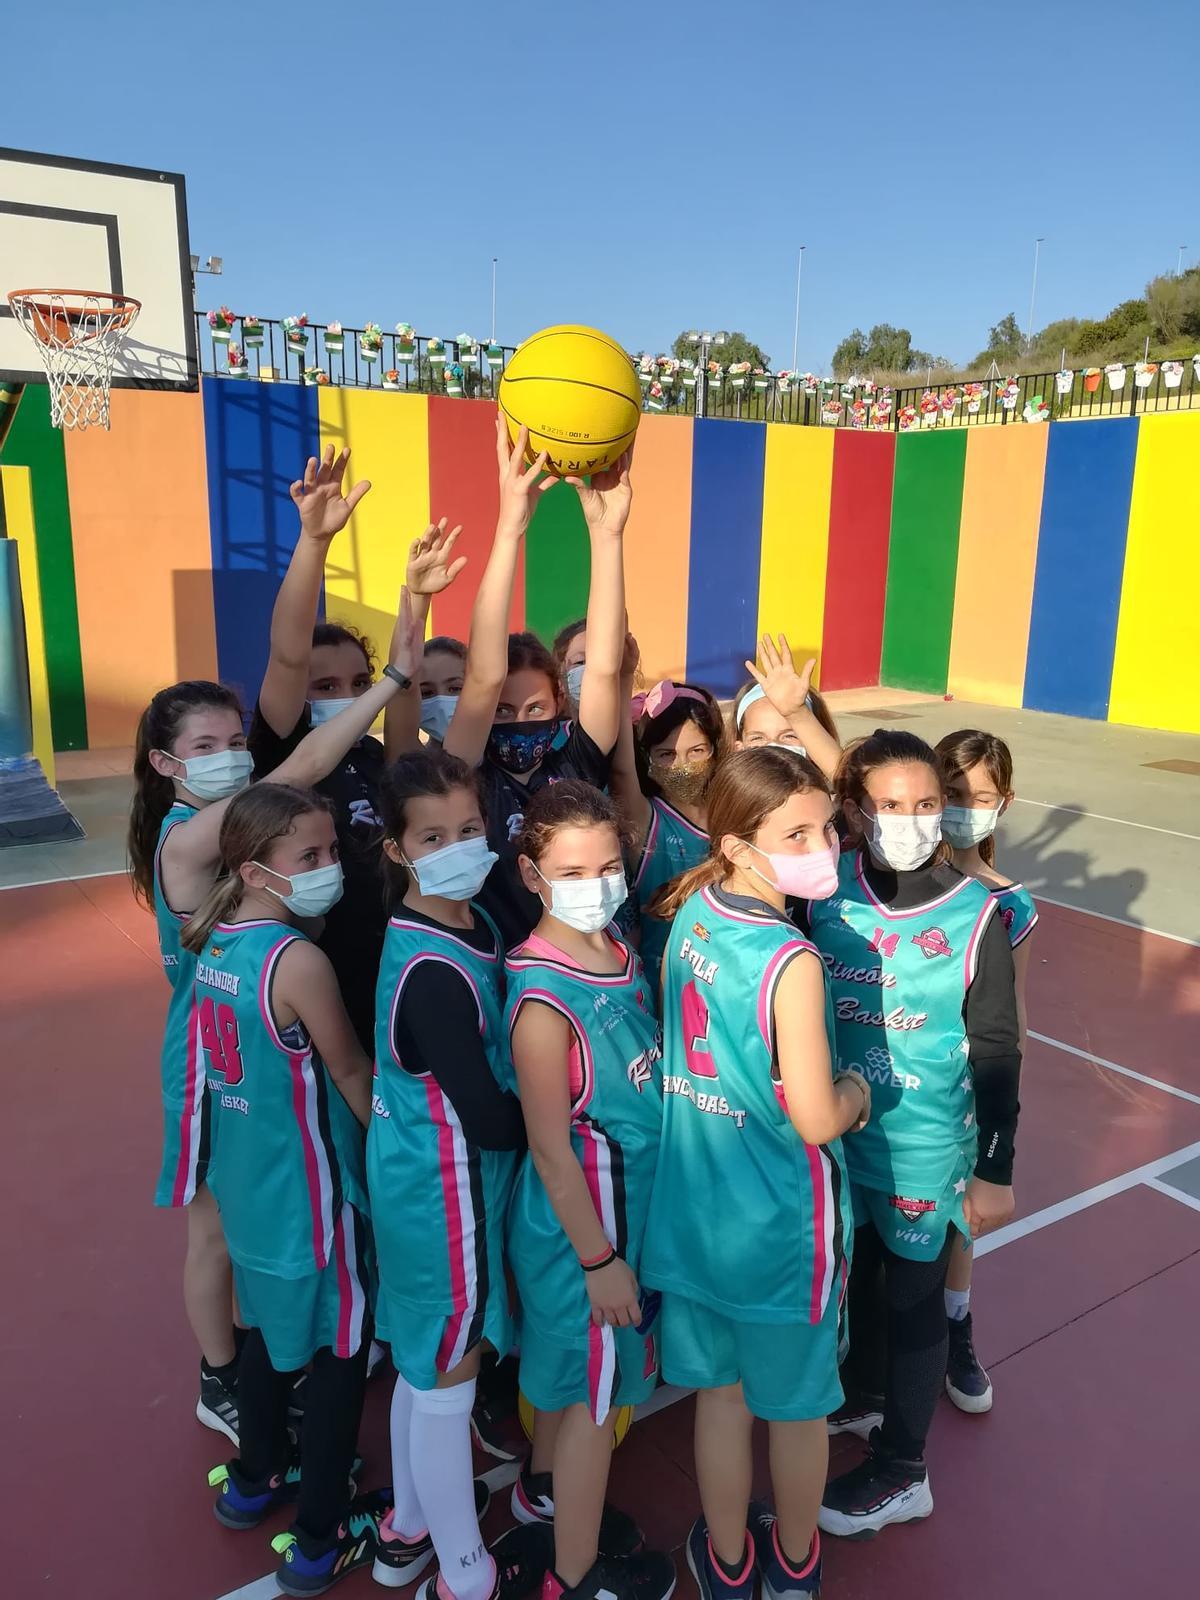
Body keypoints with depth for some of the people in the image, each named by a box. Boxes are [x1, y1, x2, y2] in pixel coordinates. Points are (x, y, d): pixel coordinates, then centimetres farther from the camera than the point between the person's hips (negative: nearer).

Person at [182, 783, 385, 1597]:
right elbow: (353, 1076, -15)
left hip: (247, 1182, 8)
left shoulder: (216, 941, -3)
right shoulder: (299, 960, -28)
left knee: (273, 1333, 27)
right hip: (309, 1192, -8)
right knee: (341, 1355, 12)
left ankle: (256, 1478, 48)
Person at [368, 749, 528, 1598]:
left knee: (423, 1363, 25)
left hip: (425, 1177, 9)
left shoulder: (472, 920, -2)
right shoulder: (433, 974, -29)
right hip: (446, 1188, -9)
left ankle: (409, 1530, 48)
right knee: (449, 1383, 12)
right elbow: (491, 1120, -24)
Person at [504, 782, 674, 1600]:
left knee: (571, 1364, 28)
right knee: (595, 1393, 12)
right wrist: (599, 1258, -15)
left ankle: (547, 1487, 53)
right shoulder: (545, 1001, -29)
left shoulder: (620, 952, -5)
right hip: (583, 1218, -7)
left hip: (630, 1199, 7)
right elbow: (551, 1147, -23)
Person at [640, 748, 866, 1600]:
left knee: (721, 1391, 23)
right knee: (797, 1403, 21)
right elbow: (817, 1121, -23)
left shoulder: (689, 914, -6)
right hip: (782, 1218, -5)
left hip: (699, 1204, 5)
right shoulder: (792, 961, -28)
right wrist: (858, 1091, -4)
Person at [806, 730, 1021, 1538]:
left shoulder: (975, 915, -16)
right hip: (839, 1135, 3)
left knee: (913, 1297, 14)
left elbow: (996, 1052, -9)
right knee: (856, 1274, 24)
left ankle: (902, 1471, 35)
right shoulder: (827, 892, -10)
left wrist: (996, 1169, -6)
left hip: (925, 1148, -3)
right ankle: (864, 1395, 51)